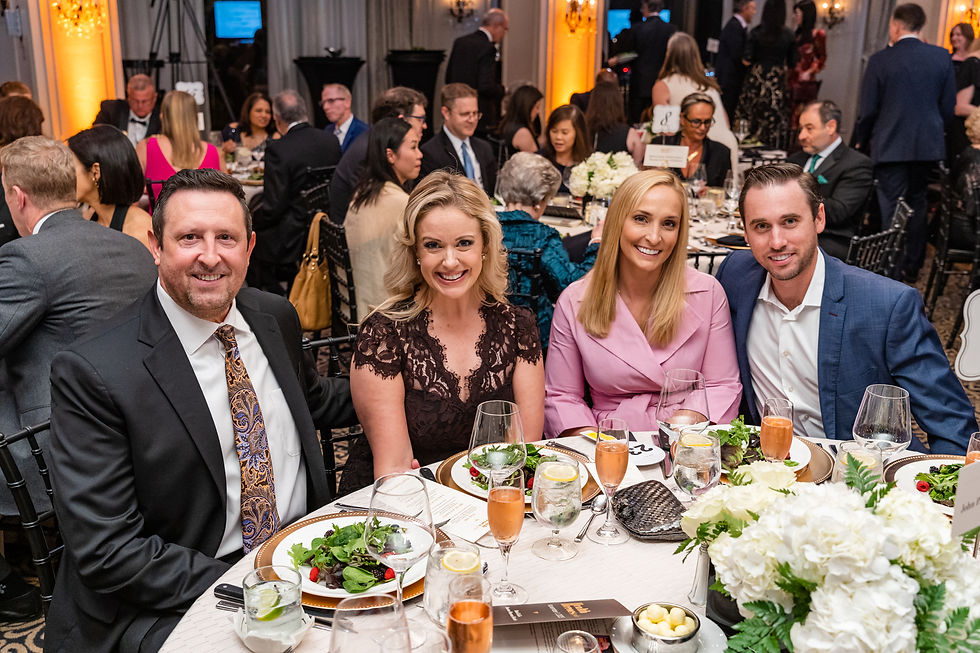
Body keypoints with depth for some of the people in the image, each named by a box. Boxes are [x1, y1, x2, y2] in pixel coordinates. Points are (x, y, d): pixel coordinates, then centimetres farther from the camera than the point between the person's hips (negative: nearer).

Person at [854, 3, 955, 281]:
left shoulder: (880, 60, -10)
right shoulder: (942, 57, 0)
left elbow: (869, 109, -7)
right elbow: (948, 105, 4)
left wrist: (862, 141, 8)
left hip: (890, 145, -4)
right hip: (929, 144, 4)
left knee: (891, 208, 2)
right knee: (917, 203, 16)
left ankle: (891, 271, 4)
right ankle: (912, 266, 23)